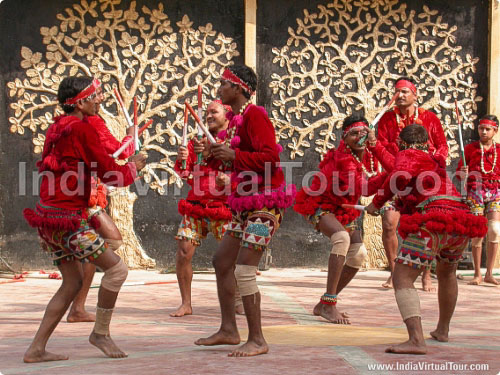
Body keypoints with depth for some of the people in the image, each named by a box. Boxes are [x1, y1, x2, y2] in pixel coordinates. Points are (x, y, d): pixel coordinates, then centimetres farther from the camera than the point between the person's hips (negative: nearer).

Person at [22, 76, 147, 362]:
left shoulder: (56, 129, 15)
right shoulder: (82, 128, -12)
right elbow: (110, 175, -11)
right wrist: (134, 167, 8)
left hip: (48, 215, 10)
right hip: (68, 218, -10)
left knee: (73, 282, 14)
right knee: (116, 268, -4)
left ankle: (37, 349, 13)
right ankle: (101, 333, 6)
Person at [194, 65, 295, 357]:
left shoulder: (254, 116, -14)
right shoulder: (236, 118, 15)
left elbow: (270, 158, -24)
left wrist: (234, 155, -23)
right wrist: (219, 154, 7)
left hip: (265, 203, -10)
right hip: (247, 204, 10)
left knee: (244, 271, -13)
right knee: (222, 262, 13)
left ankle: (258, 340, -6)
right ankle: (229, 330, 22)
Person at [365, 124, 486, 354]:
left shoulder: (406, 156, 10)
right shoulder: (434, 161, 32)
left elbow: (401, 176, -13)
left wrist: (377, 203, -1)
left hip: (433, 223, -8)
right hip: (460, 217, 8)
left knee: (402, 279, -11)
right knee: (447, 273, 34)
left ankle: (416, 340, -31)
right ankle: (442, 329, 45)